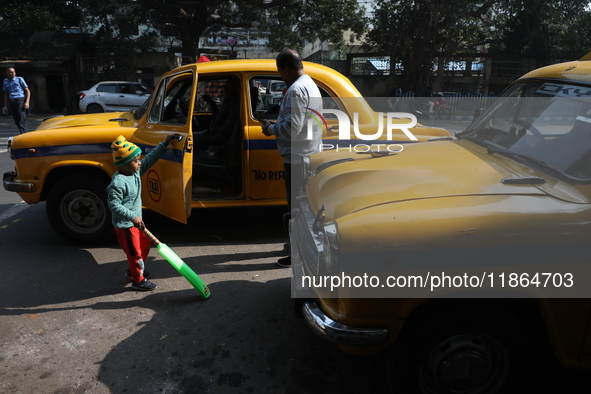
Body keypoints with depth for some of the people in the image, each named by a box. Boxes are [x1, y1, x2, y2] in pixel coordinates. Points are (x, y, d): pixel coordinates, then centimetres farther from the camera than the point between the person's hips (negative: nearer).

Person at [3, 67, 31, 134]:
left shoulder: (19, 79, 1)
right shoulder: (6, 82, 15)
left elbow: (27, 91, 0)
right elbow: (6, 95, 21)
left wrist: (27, 102, -13)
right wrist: (5, 106, 15)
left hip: (20, 101, -5)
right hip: (12, 103, 5)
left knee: (22, 121, -14)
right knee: (17, 122, 5)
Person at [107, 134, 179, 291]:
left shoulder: (136, 171, -1)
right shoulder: (118, 183, -26)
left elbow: (151, 158, 7)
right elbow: (114, 204, -27)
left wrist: (164, 144, 6)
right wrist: (133, 217, -31)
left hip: (136, 222, 9)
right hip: (125, 225, -9)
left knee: (145, 245, 23)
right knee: (135, 252, 3)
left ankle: (133, 270, 44)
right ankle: (138, 280, 23)